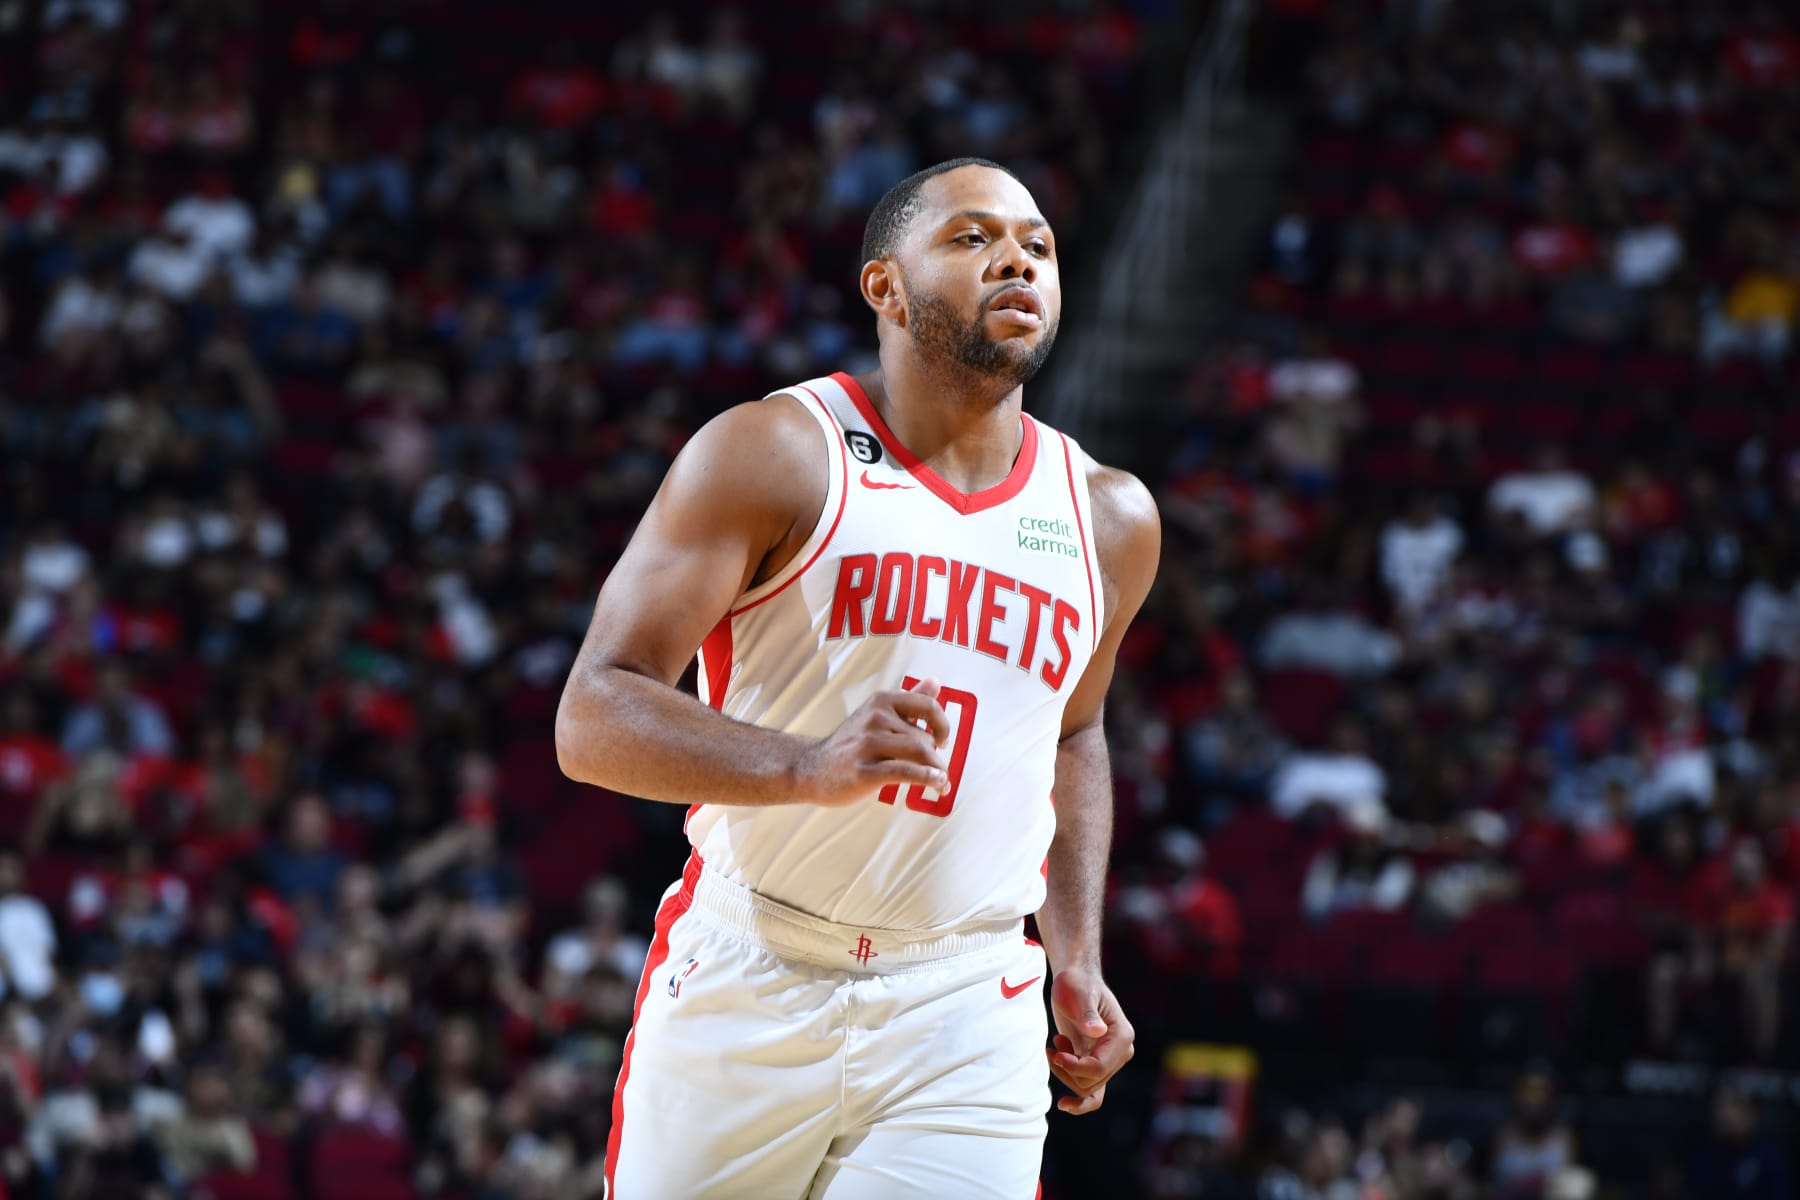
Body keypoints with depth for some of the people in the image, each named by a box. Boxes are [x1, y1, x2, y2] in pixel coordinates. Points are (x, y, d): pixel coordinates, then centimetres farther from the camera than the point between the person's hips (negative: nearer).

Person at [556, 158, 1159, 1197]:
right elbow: (593, 720, -11)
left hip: (963, 1015, 3)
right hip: (744, 988, -3)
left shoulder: (1110, 522, 11)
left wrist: (1077, 959, 17)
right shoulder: (775, 454, -5)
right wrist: (810, 766, -27)